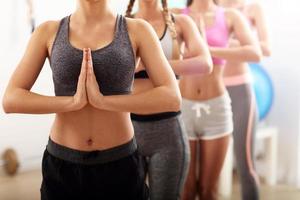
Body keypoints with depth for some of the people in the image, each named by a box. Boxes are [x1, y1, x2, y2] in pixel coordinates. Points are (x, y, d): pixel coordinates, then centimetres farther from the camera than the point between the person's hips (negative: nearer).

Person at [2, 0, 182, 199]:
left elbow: (172, 98, -14)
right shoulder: (48, 32, -1)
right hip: (62, 166, 1)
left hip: (120, 165, -1)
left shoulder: (138, 30, -5)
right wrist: (73, 101, -20)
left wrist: (103, 100, -22)